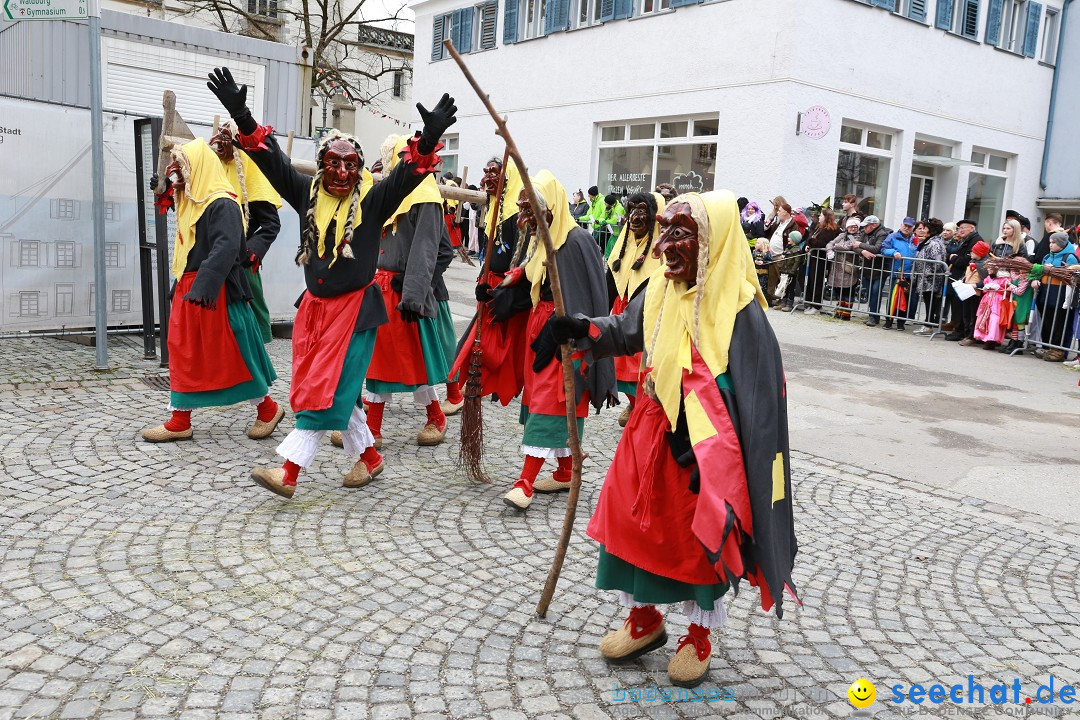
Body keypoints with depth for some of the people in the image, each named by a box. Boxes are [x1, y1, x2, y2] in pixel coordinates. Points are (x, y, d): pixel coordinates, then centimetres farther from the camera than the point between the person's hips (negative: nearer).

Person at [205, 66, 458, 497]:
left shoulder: (373, 200, -6)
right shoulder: (307, 194, 4)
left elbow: (409, 173, -18)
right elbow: (270, 158, 1)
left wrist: (429, 138, -36)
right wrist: (241, 116, -10)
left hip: (355, 307, -5)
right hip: (315, 305, 5)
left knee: (329, 389, -7)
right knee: (330, 388, 10)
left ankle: (289, 471, -5)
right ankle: (369, 457, 26)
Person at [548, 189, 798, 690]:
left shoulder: (739, 309, -20)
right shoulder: (661, 290, 0)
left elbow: (755, 396, -20)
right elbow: (626, 331, 16)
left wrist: (707, 451, -22)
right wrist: (583, 329, -3)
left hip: (708, 447, -6)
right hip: (653, 431, 6)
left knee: (701, 537, 9)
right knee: (634, 522, 13)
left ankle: (699, 635, 32)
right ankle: (644, 620, 34)